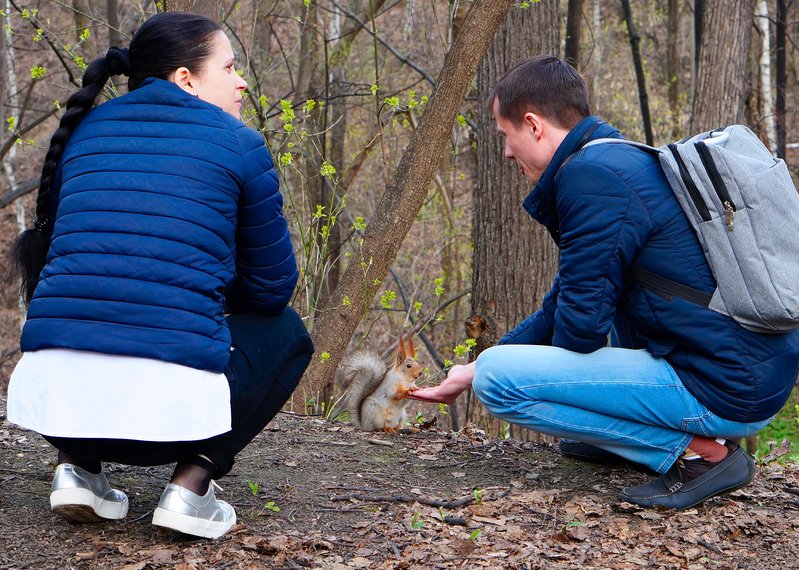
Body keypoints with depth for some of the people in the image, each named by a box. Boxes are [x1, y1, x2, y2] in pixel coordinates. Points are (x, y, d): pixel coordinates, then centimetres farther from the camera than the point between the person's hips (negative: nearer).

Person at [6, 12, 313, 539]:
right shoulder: (238, 144, 6)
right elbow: (273, 287, 12)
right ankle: (193, 483, 6)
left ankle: (79, 465, 15)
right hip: (168, 404, -4)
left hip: (54, 394, 5)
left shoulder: (83, 132, 18)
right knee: (286, 331, 26)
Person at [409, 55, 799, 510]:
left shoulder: (590, 176, -14)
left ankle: (698, 452, -10)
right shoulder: (630, 161, 18)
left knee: (497, 376, -13)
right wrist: (471, 369, 28)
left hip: (726, 393, -11)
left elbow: (582, 325, -14)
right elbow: (563, 306, 25)